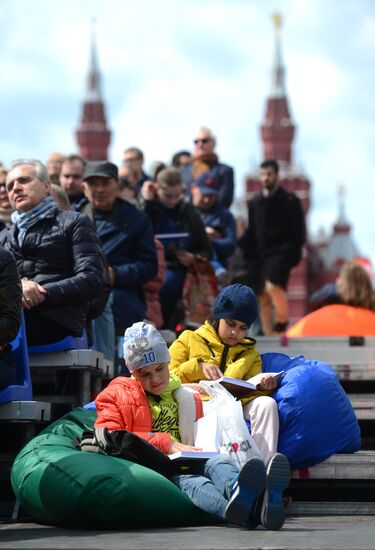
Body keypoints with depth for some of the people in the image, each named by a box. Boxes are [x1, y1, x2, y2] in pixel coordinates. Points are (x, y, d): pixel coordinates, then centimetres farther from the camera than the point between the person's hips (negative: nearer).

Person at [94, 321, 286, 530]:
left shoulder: (187, 398, 31)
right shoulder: (118, 394, 18)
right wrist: (165, 442, -6)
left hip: (185, 466, 4)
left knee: (218, 462, -31)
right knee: (186, 482, -38)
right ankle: (233, 508, -73)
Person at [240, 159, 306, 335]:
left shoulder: (290, 201, 1)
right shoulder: (254, 202, 14)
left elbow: (299, 232, -1)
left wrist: (293, 255, -10)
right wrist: (247, 254, 6)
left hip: (280, 253, -5)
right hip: (259, 255, 5)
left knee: (273, 285, -28)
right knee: (263, 299, 4)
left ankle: (282, 321, -7)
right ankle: (269, 338, 11)